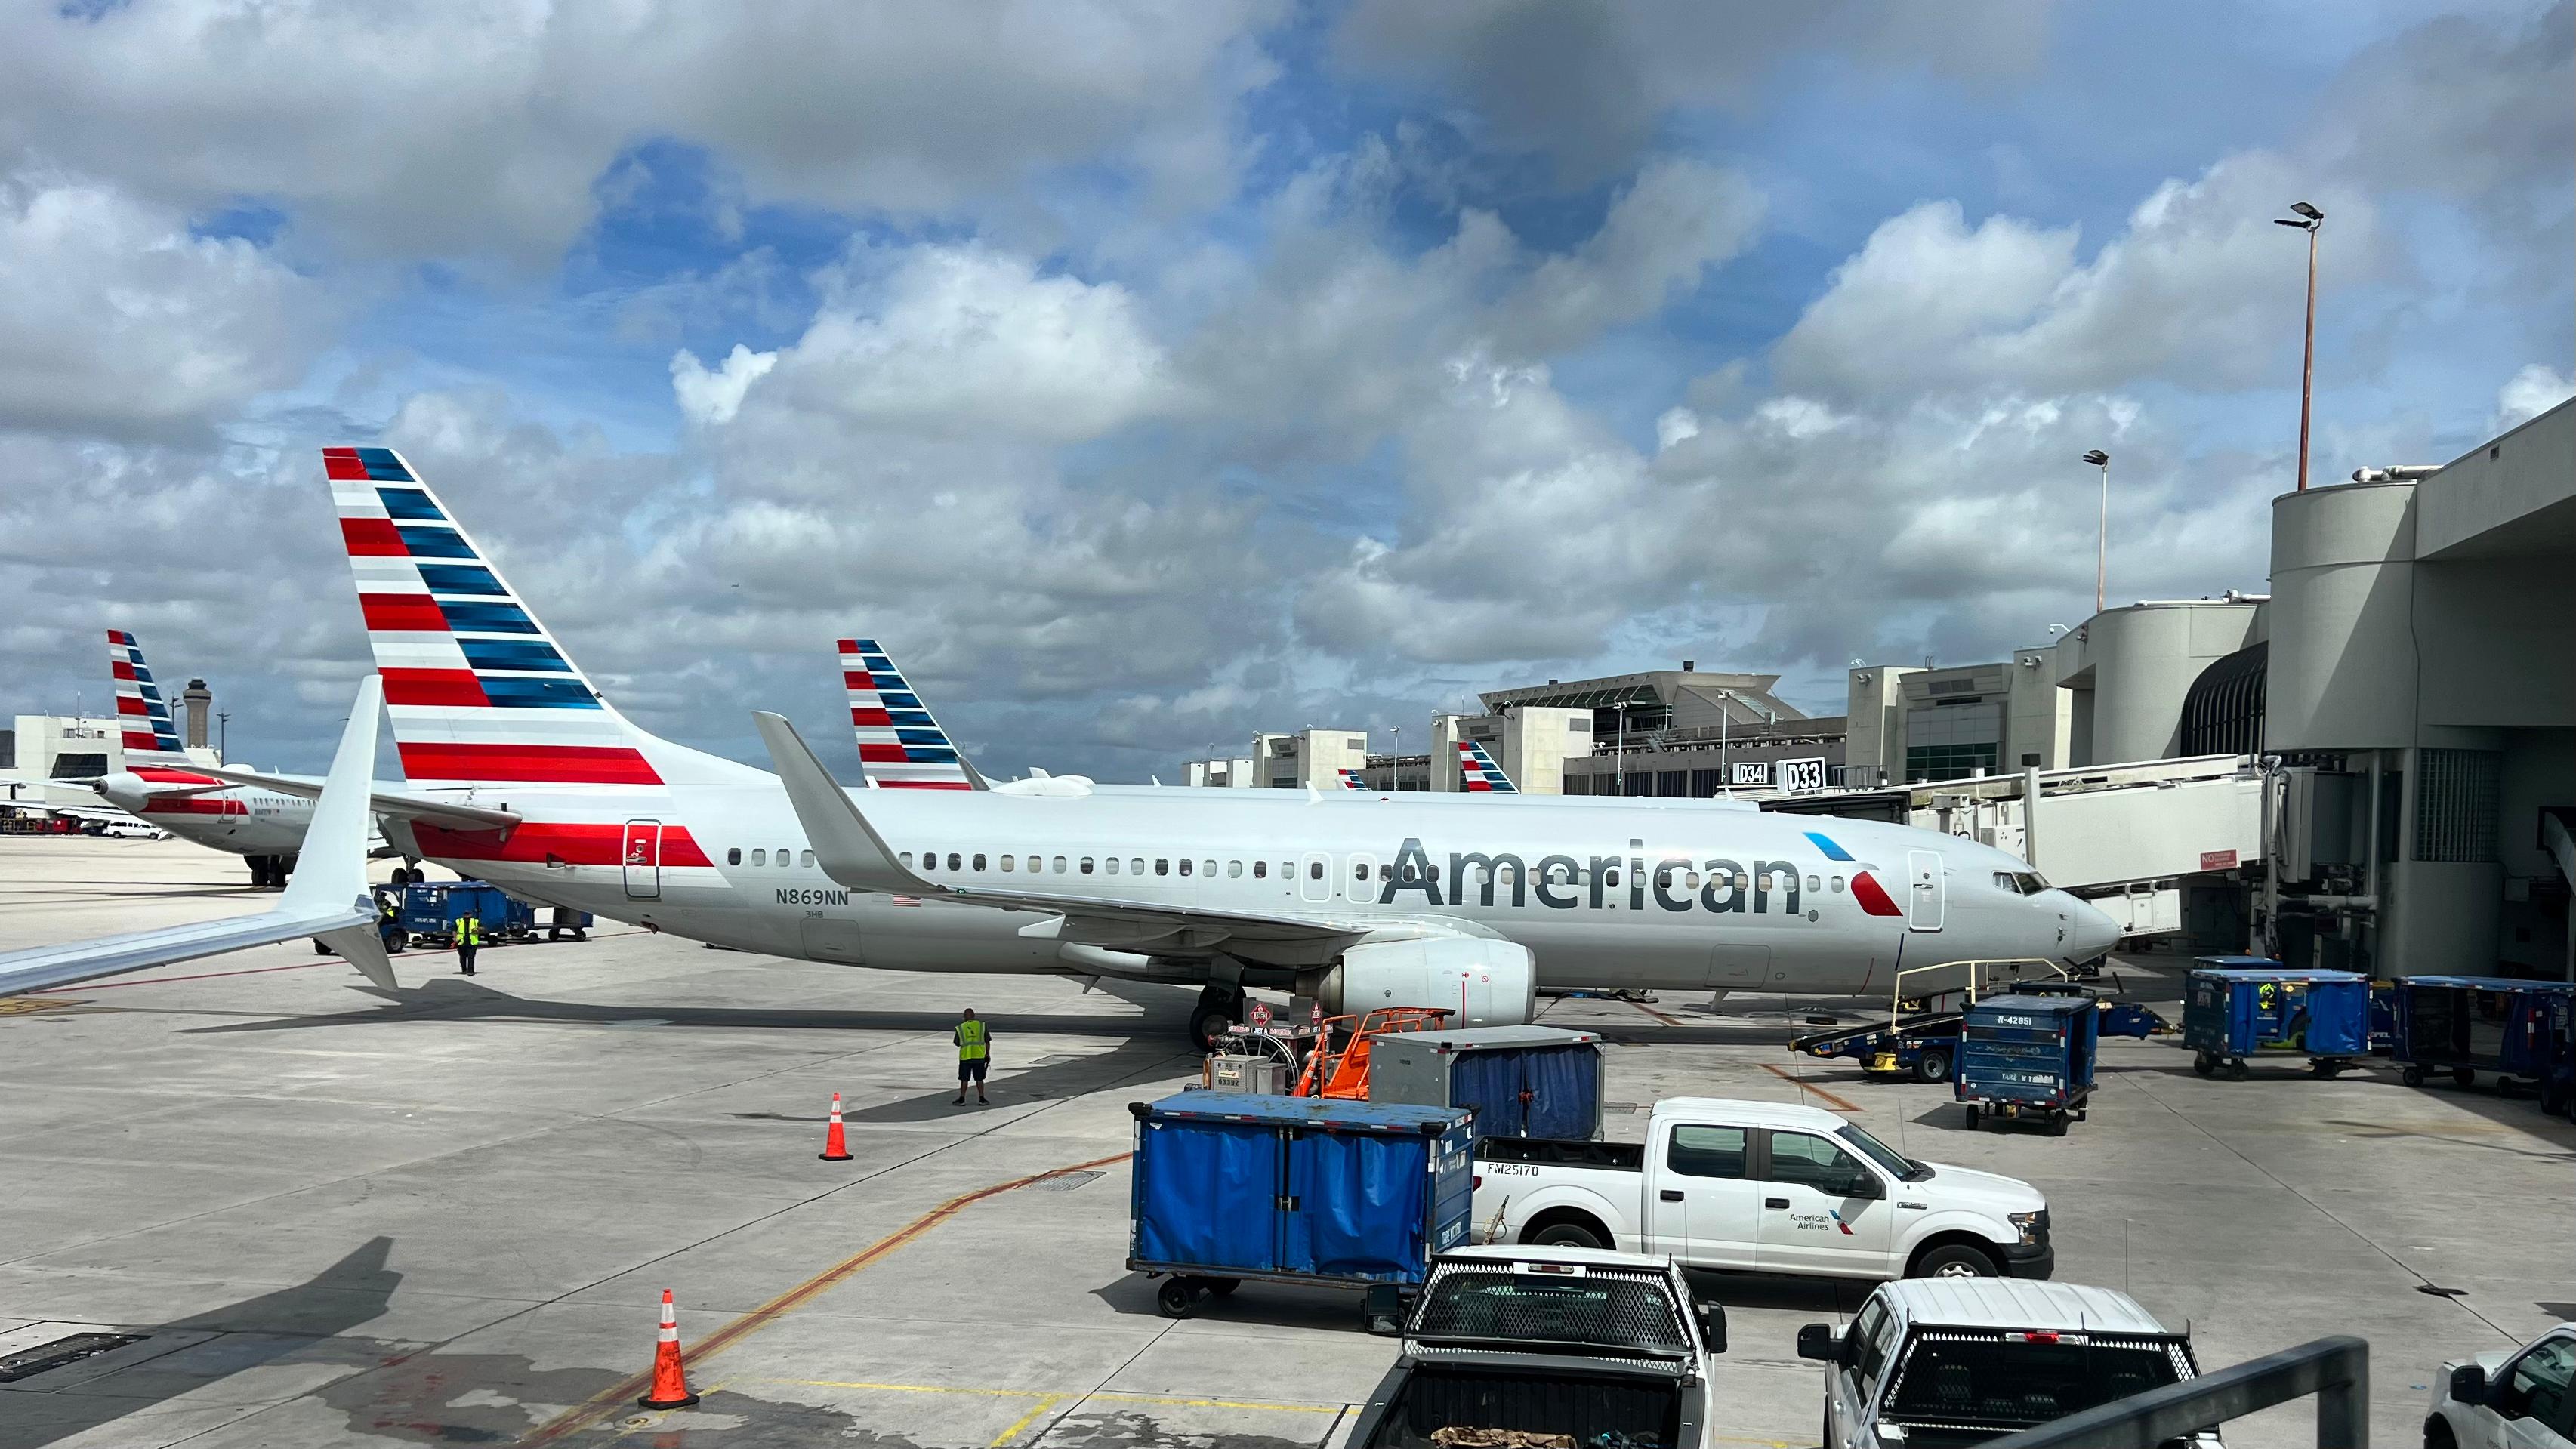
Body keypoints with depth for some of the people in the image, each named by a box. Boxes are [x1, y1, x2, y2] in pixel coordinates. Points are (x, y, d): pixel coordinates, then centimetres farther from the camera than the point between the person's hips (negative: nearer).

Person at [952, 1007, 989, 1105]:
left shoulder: (960, 1028, 0)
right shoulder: (982, 1025, 1)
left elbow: (957, 1043, 8)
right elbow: (987, 1041, 3)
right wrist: (988, 1054, 13)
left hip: (965, 1057, -1)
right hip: (979, 1056, 1)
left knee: (964, 1079, 9)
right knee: (979, 1079, 10)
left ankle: (962, 1099, 12)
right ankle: (981, 1099, 11)